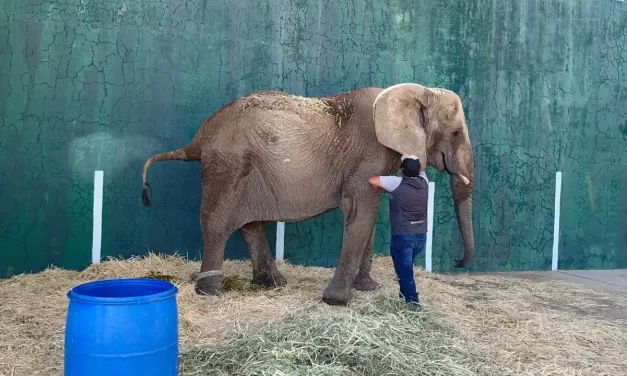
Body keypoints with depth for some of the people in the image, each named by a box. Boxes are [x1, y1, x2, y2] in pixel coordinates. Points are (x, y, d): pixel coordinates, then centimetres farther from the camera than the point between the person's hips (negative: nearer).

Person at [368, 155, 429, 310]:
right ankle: (406, 293, 35)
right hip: (421, 235, 6)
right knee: (406, 266, 25)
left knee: (405, 270, 2)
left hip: (403, 236, -6)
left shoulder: (397, 183, -15)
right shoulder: (423, 182, 1)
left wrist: (383, 190, 1)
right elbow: (421, 168, 23)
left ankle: (413, 301, -2)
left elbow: (372, 180, -17)